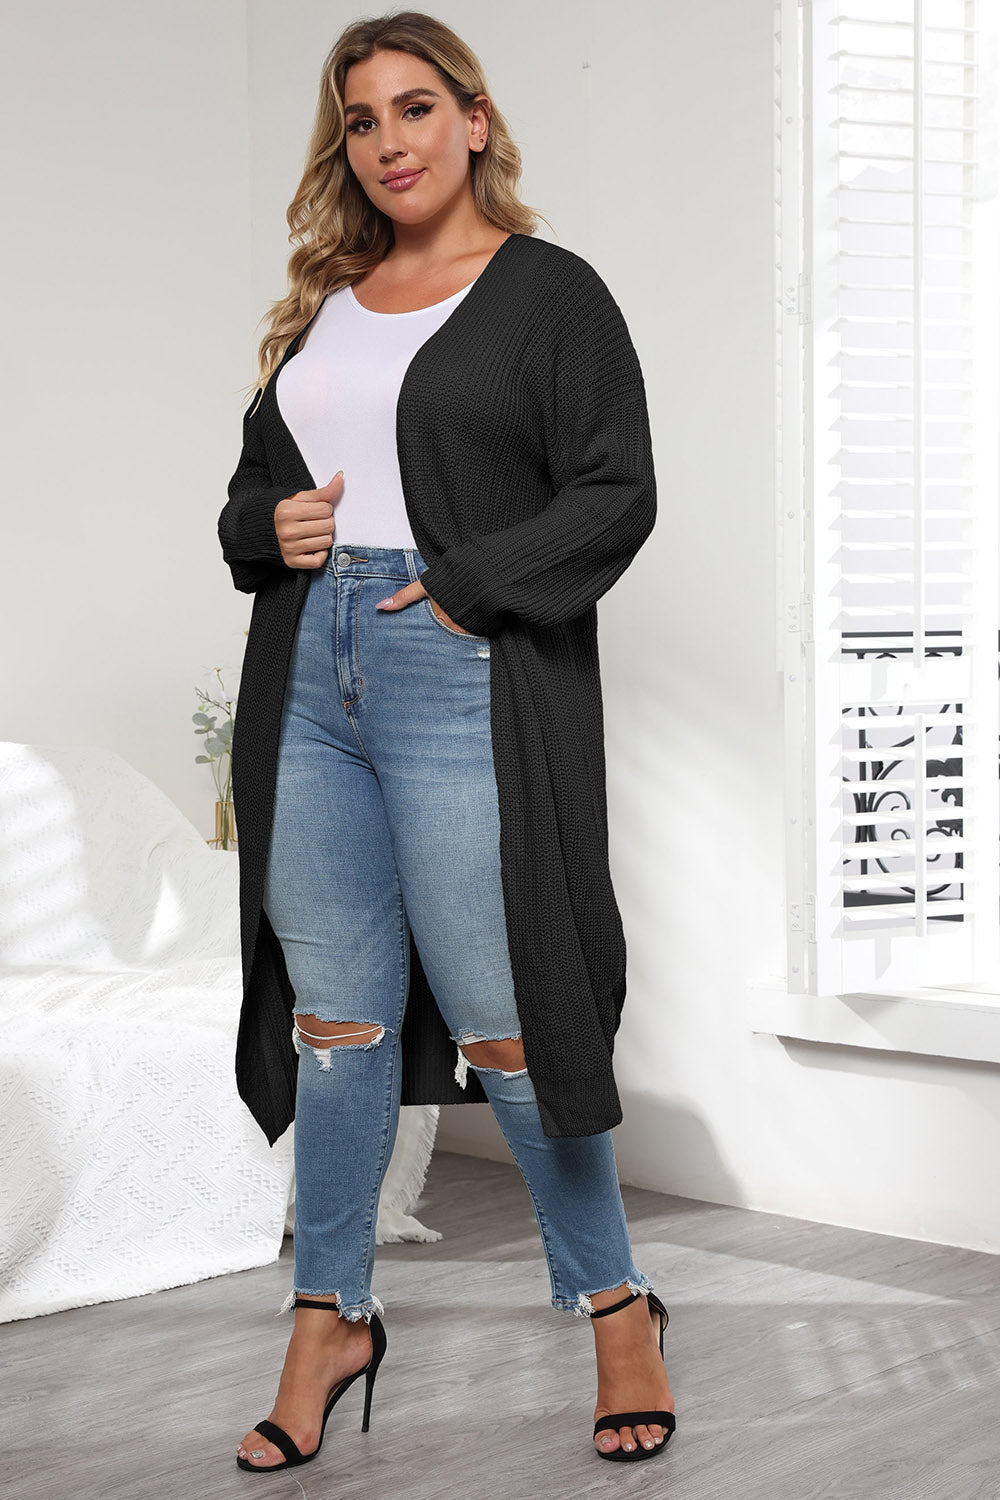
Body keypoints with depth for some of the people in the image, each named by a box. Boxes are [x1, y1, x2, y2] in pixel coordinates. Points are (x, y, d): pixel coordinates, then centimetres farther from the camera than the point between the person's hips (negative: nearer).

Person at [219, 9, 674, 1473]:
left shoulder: (551, 292, 2)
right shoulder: (323, 304, 18)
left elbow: (615, 494, -6)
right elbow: (253, 483, 26)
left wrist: (462, 590, -14)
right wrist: (272, 525, 3)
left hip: (467, 682, -5)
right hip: (310, 677, 5)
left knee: (500, 1022, -3)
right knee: (336, 1018, 8)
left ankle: (616, 1306, 15)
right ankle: (331, 1318, 20)